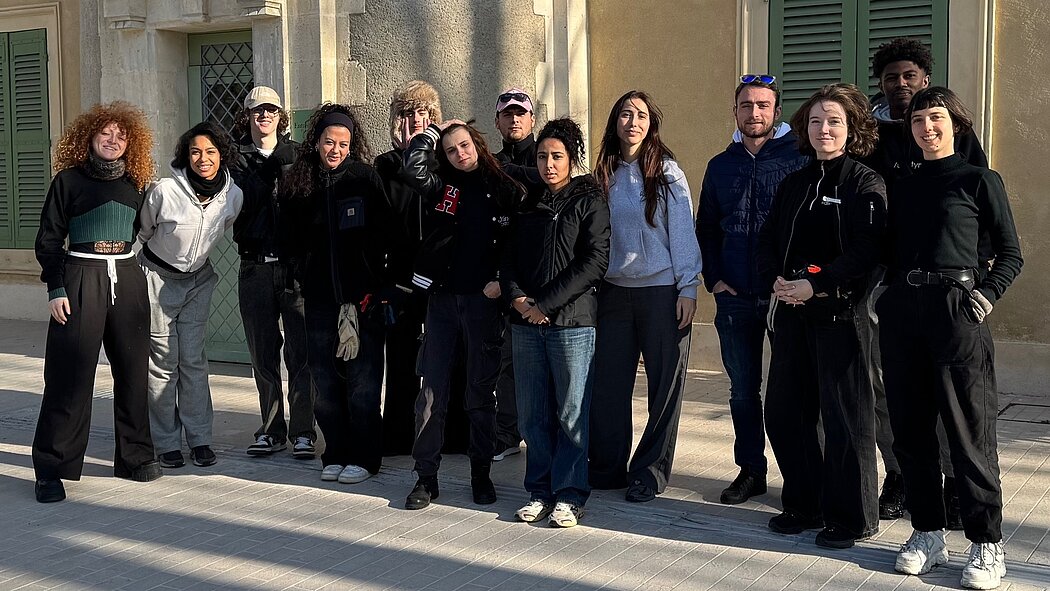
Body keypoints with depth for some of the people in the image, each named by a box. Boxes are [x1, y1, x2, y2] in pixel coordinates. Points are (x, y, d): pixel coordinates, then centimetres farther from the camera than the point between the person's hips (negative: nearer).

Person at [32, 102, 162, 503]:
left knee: (133, 370, 6)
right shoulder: (68, 180, 2)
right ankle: (51, 469, -1)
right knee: (71, 374, -6)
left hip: (128, 279, 4)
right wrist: (56, 289, -8)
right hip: (81, 277, -4)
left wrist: (147, 281, 12)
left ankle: (134, 456, 17)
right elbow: (49, 239, 0)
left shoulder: (135, 184, 13)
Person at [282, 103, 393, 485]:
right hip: (320, 297, 4)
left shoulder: (365, 179, -3)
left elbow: (383, 236, -6)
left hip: (361, 296, -4)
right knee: (325, 382, 9)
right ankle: (336, 454, 21)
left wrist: (371, 289, -11)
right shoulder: (299, 184, 7)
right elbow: (296, 241, 16)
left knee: (362, 382, 1)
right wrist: (304, 277, 4)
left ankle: (364, 458, 12)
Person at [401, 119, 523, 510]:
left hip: (483, 301, -1)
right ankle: (426, 477, 9)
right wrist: (436, 129, 1)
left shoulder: (505, 191, 3)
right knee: (431, 390, 1)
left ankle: (481, 474, 18)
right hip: (442, 298, 2)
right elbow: (413, 164, -11)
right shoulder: (442, 187, 8)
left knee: (482, 392, 7)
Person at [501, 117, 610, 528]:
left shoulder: (589, 201, 1)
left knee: (572, 413, -2)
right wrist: (517, 298, -6)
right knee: (533, 413, 7)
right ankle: (540, 491, 18)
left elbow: (594, 262, -8)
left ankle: (570, 494, 8)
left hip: (572, 322, -5)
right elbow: (509, 258, 15)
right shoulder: (528, 205, 17)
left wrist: (545, 303, -12)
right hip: (526, 323, 5)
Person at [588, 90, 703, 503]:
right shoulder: (605, 174, 8)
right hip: (613, 291, 3)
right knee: (607, 383, 4)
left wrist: (688, 289, -9)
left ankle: (650, 472, 13)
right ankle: (607, 468, 16)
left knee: (665, 384, 2)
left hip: (661, 291, -3)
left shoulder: (667, 173, -2)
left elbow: (682, 232, -4)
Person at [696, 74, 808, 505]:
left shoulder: (799, 158, -3)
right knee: (742, 388, 10)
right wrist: (714, 278, 6)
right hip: (734, 296, 4)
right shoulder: (721, 166, 11)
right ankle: (750, 470, 22)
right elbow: (706, 228, 17)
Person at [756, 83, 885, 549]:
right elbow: (768, 240, 14)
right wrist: (776, 280, -6)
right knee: (784, 411, 8)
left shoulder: (865, 184, -4)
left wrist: (816, 285, -20)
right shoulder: (793, 184, 16)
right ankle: (804, 505, 24)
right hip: (792, 312, 6)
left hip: (840, 311, -6)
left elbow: (866, 251, -14)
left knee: (844, 416, -1)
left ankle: (851, 517, 11)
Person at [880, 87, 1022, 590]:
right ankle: (927, 533, 17)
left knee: (969, 431, -4)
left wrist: (985, 296, -10)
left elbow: (1010, 254, 3)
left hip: (956, 310, -5)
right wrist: (889, 297, 4)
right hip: (902, 312, 5)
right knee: (910, 430, 6)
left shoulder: (979, 180, 4)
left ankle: (987, 546, 4)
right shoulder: (902, 189, 18)